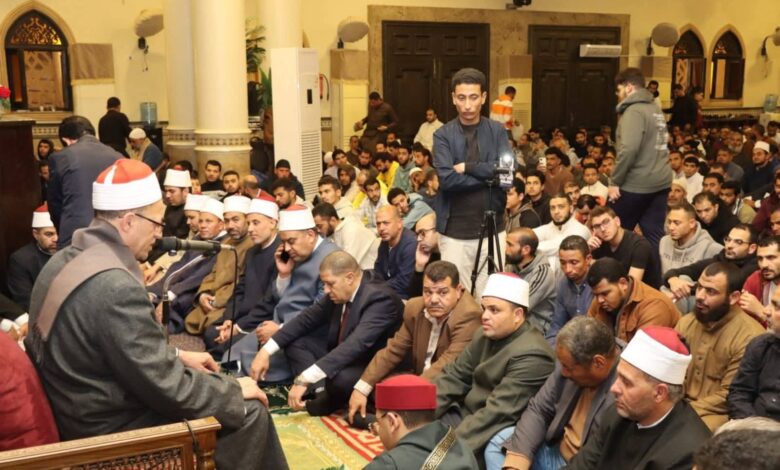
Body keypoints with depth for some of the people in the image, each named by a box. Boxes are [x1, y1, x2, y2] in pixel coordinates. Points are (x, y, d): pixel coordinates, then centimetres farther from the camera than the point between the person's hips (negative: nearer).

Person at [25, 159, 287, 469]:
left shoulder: (67, 261, 1)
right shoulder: (114, 285, -30)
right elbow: (167, 388, -25)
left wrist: (177, 356, 12)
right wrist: (236, 391, -10)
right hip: (112, 426, -10)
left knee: (222, 388, 20)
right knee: (249, 411, -1)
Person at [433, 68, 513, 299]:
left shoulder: (498, 131, 6)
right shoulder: (443, 135, 0)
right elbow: (446, 179, -13)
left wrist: (468, 167, -12)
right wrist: (489, 176, -11)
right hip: (455, 231, -1)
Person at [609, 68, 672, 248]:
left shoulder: (634, 111, -13)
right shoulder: (655, 108, 15)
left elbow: (629, 149, -25)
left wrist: (615, 181, -17)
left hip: (636, 184, -8)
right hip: (660, 181, 8)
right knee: (655, 234, 9)